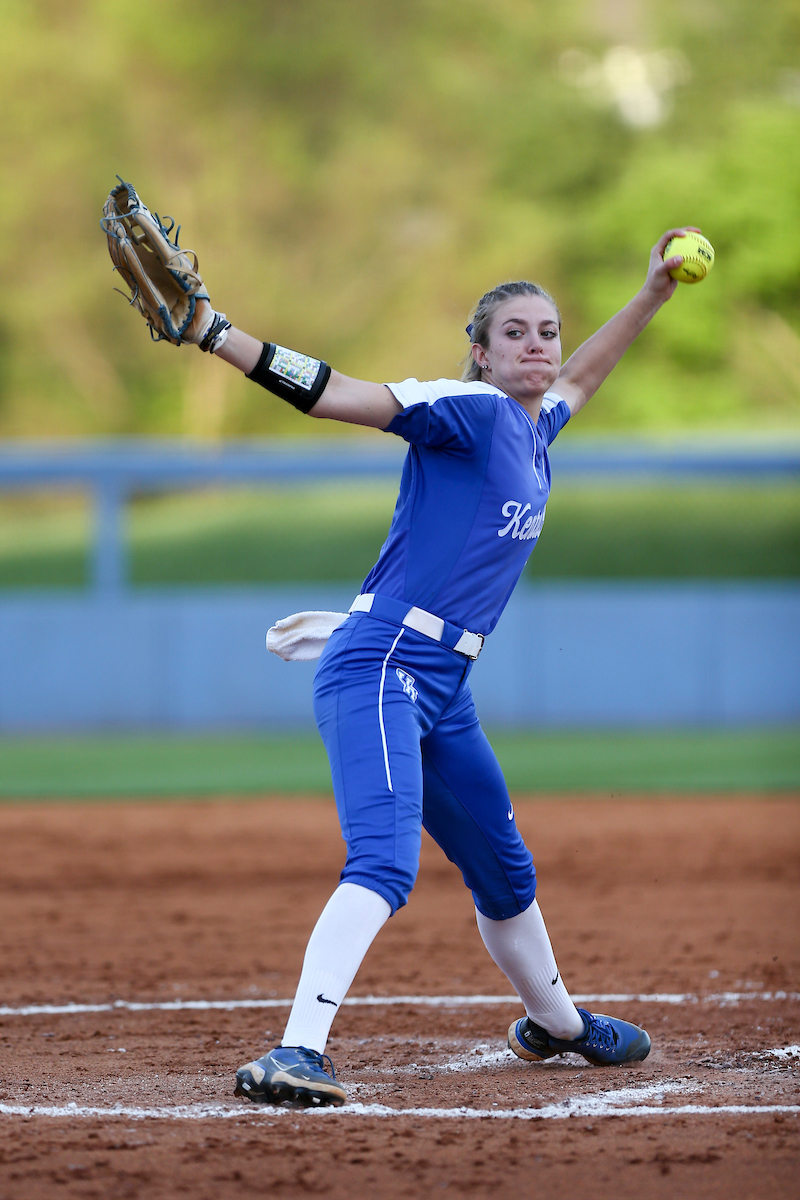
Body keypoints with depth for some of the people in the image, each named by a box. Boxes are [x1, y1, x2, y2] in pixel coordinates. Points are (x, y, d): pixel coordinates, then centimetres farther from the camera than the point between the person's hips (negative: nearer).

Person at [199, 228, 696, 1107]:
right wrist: (215, 336, -27)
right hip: (379, 669, -9)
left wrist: (653, 294, 41)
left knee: (504, 871, 24)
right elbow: (336, 396, -17)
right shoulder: (473, 410, -7)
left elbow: (576, 380, 41)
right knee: (385, 863, -28)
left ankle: (553, 1023, 47)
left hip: (442, 694, 9)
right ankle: (297, 1054, -40)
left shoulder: (533, 430, 17)